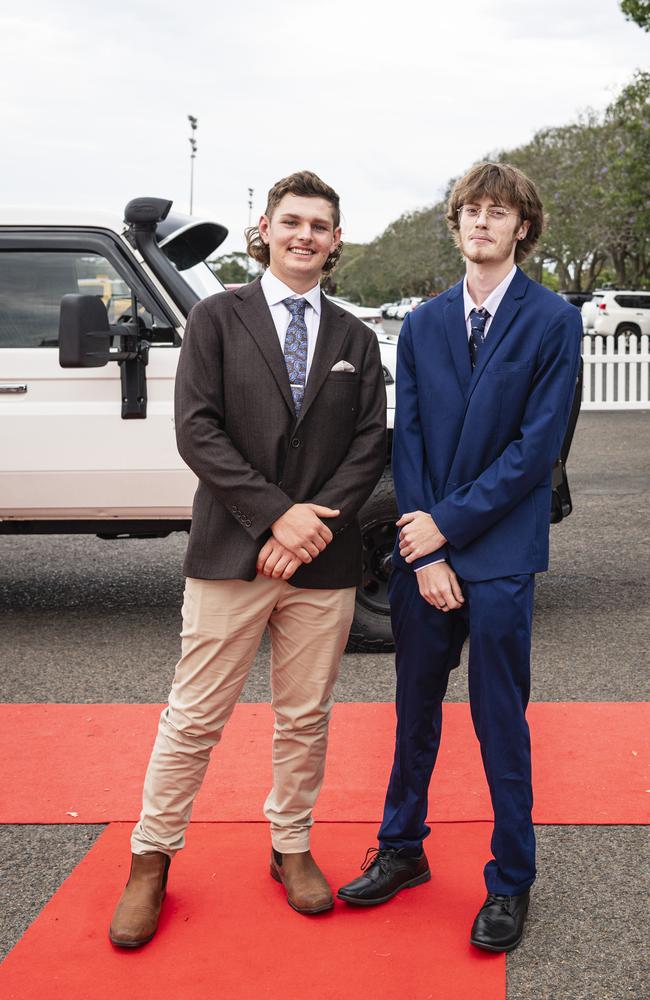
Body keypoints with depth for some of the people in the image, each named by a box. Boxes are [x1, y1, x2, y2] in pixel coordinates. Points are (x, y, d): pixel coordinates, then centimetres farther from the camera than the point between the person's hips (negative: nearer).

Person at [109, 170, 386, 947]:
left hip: (323, 559, 3)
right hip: (231, 553, -3)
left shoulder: (355, 339, 12)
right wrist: (275, 514, -15)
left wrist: (315, 522, -11)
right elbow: (197, 429, -7)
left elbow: (370, 444, 5)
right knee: (195, 716, 2)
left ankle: (291, 846, 28)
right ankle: (151, 860, 16)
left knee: (305, 717, 11)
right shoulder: (218, 319, 3)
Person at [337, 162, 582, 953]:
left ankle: (511, 882, 19)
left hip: (498, 553, -4)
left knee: (500, 723, 4)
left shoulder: (553, 321, -5)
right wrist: (423, 555, -7)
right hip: (423, 549, 4)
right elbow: (407, 441, 3)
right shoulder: (422, 325, 8)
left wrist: (447, 525, -13)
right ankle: (402, 850, 32)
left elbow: (537, 446, -11)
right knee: (416, 710, 15)